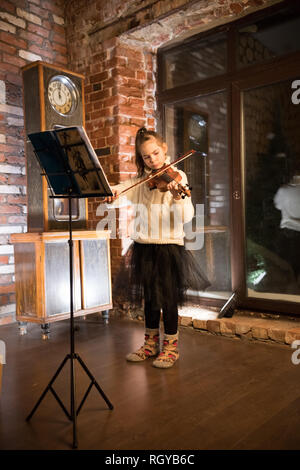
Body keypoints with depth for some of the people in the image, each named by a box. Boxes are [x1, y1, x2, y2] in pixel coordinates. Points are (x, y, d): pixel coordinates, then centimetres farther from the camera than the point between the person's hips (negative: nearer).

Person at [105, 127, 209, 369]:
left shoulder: (177, 176, -5)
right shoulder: (140, 180, 9)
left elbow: (187, 216, -16)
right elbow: (119, 195, 2)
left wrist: (178, 197, -35)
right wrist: (113, 191, -21)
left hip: (169, 245, -4)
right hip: (144, 246, 5)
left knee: (167, 296, 2)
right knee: (149, 296, 14)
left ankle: (171, 346, 20)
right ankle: (151, 343, 31)